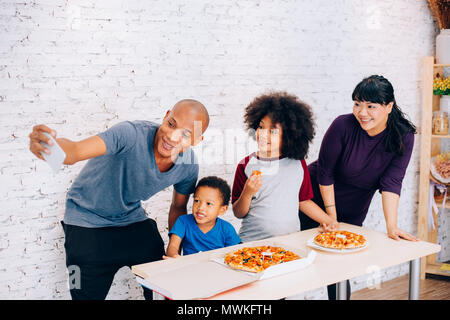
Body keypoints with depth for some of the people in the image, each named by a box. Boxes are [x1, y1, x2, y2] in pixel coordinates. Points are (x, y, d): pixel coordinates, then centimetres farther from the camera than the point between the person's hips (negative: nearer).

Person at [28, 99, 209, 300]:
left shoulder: (189, 166, -14)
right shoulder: (132, 134, -33)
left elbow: (178, 208, 4)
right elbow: (74, 151, -46)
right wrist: (42, 145, -67)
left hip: (132, 217, 5)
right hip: (87, 220, -4)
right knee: (88, 294, -1)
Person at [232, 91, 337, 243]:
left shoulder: (298, 164, 4)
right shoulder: (246, 165, -3)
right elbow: (238, 213, -1)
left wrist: (331, 222, 11)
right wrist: (247, 193, -18)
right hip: (252, 242, -3)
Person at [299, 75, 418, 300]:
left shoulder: (403, 136, -16)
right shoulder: (343, 126, -23)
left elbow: (391, 182, -18)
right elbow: (325, 172, -16)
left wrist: (392, 226, -27)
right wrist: (331, 216, -13)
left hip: (354, 212, 2)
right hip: (319, 199, -2)